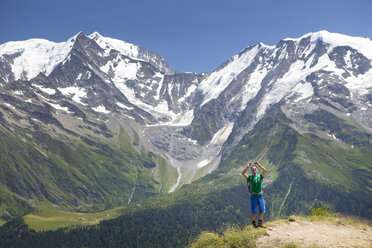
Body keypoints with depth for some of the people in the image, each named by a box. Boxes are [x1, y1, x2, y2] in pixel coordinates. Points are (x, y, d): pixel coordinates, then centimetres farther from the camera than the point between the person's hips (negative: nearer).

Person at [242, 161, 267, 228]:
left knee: (262, 210, 2)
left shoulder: (260, 176, 8)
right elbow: (243, 173, -12)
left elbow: (265, 170, -8)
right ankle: (254, 223, 12)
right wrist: (247, 167, -16)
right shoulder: (249, 177, 4)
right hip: (253, 195, -2)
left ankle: (260, 222, 17)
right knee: (253, 210, 0)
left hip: (260, 195, 2)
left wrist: (258, 165, -12)